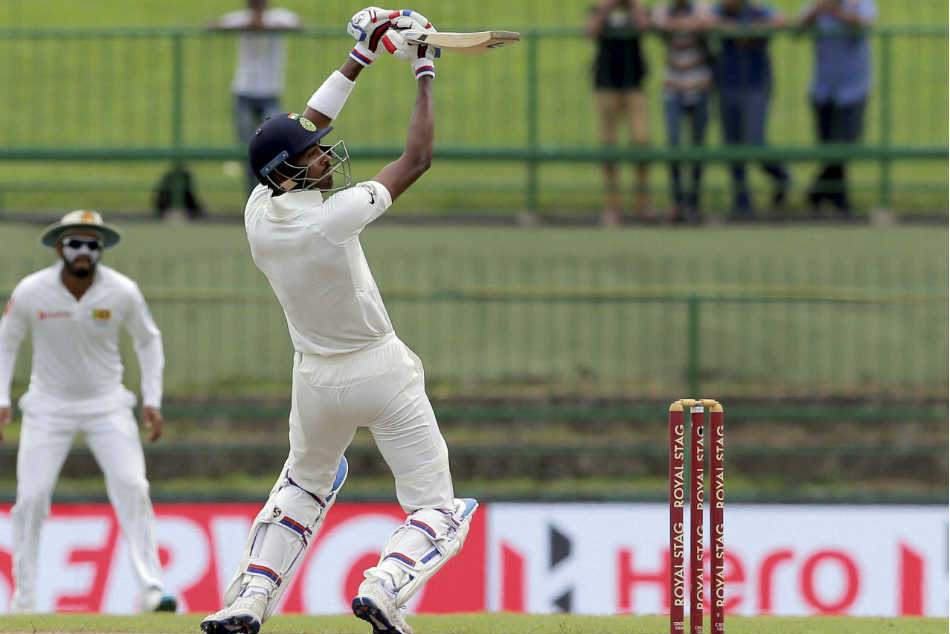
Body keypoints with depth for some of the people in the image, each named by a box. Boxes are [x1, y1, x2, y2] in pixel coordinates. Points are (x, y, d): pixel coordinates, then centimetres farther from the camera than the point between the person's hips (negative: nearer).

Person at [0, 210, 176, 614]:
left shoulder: (123, 293, -12)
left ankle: (151, 589, -15)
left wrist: (152, 402, -2)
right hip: (48, 406, 0)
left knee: (132, 488, -15)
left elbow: (148, 340, 4)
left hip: (106, 405, 0)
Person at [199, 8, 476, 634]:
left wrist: (361, 60, 11)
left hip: (316, 380, 6)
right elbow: (417, 158, -15)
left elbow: (304, 130, 6)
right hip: (381, 372, -6)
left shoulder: (259, 212, -8)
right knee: (436, 510, 1)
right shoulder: (334, 217, -25)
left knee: (305, 485, 30)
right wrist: (424, 72, -4)